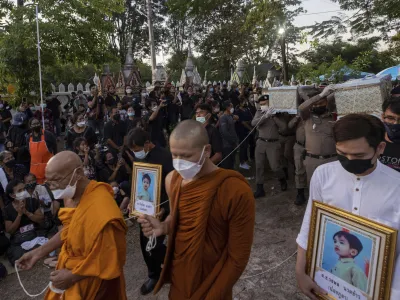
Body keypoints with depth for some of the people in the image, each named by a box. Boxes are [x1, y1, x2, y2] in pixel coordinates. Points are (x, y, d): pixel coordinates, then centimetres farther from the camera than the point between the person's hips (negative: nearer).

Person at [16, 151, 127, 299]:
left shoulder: (101, 213, -35)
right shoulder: (73, 195, -5)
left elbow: (110, 261, -25)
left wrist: (72, 276, -16)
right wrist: (38, 252, 8)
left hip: (90, 284, -7)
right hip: (70, 266, 8)